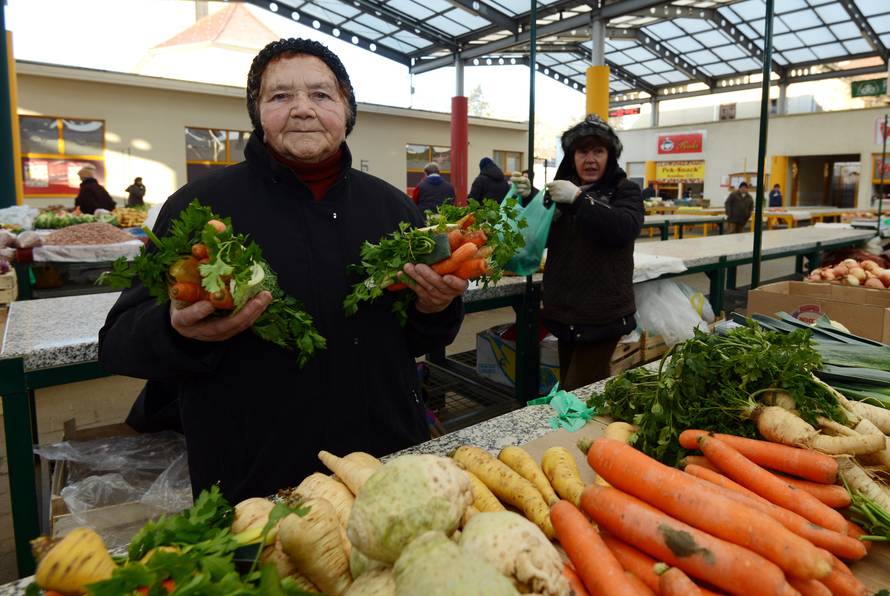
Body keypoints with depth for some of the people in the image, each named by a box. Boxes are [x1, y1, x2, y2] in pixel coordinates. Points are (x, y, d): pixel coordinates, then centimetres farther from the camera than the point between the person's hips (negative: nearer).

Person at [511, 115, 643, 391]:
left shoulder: (625, 190, -1)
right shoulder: (563, 190, 11)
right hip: (566, 312, 5)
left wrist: (579, 198, -24)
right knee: (567, 387, 14)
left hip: (602, 315, -5)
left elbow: (625, 229, -20)